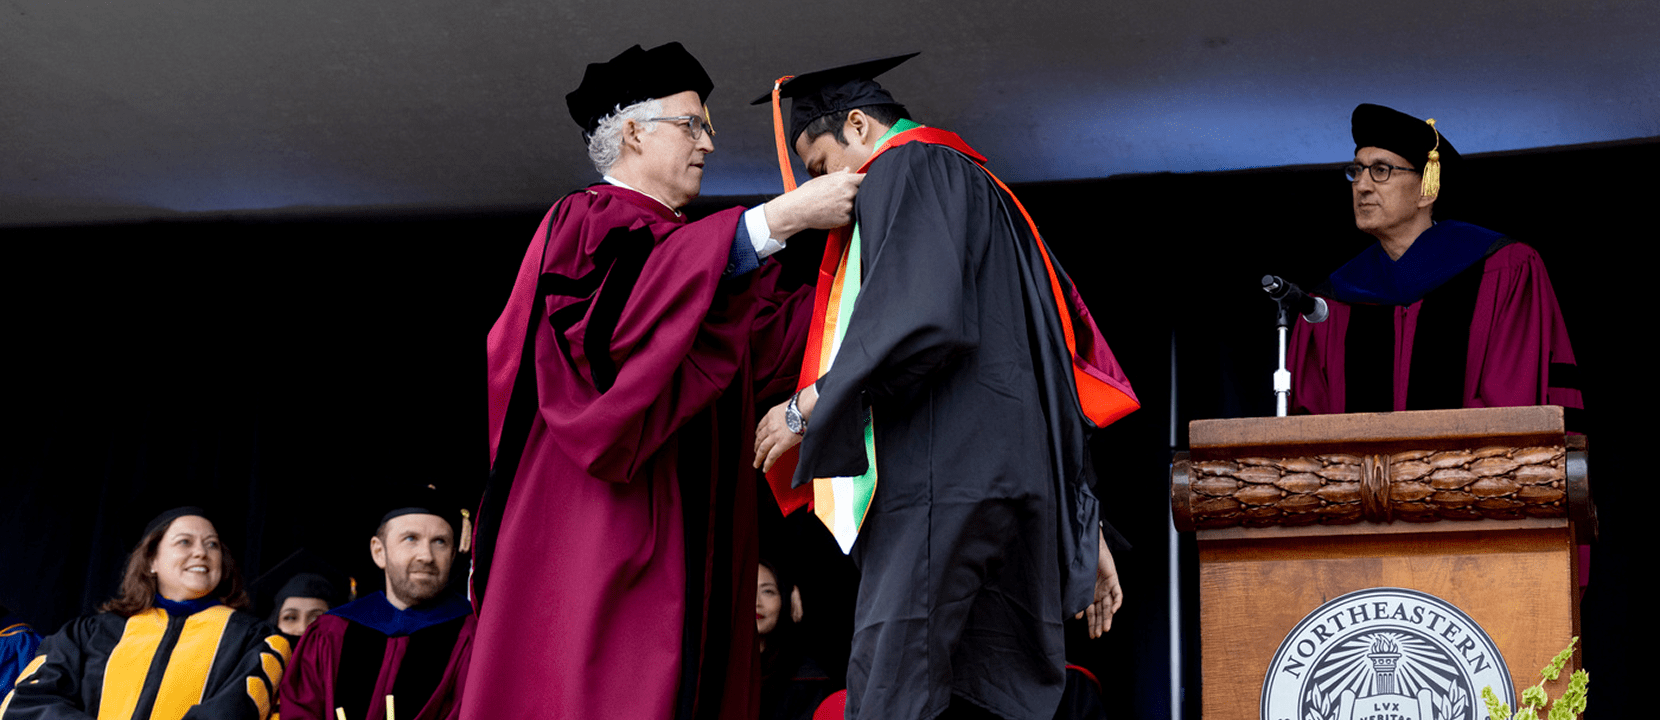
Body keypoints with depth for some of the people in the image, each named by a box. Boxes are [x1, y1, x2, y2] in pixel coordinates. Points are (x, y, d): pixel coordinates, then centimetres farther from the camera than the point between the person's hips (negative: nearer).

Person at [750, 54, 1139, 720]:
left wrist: (808, 406, -8)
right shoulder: (993, 198, 30)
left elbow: (922, 320, -18)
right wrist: (1086, 531, 25)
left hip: (942, 474, -10)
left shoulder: (904, 171, 1)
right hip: (1027, 492, 10)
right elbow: (1064, 372, 26)